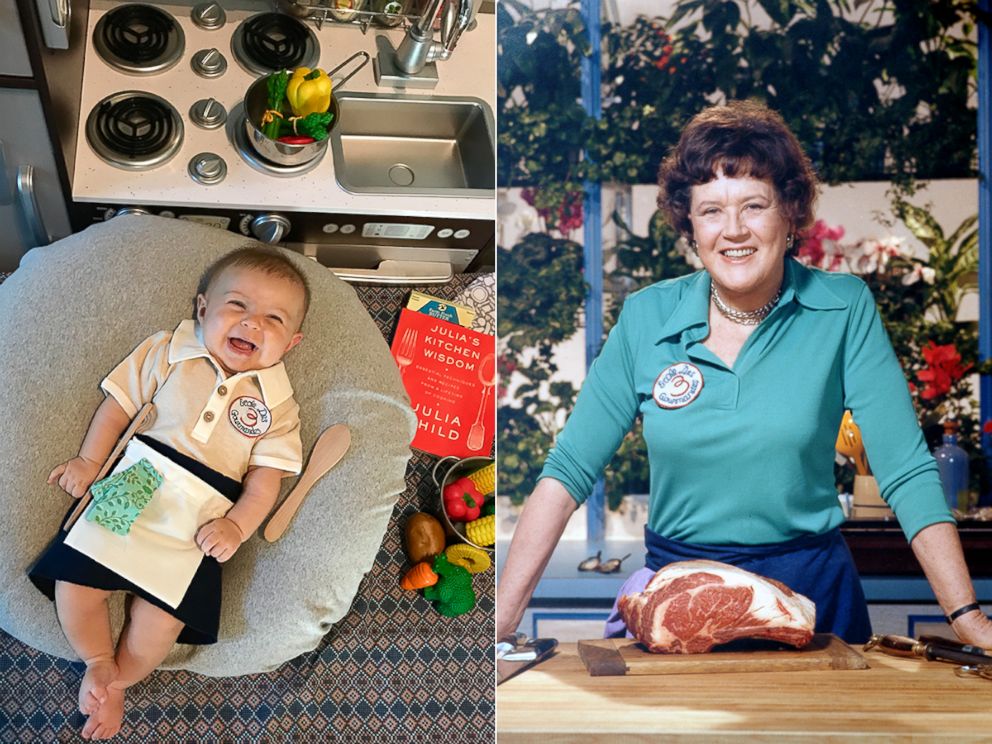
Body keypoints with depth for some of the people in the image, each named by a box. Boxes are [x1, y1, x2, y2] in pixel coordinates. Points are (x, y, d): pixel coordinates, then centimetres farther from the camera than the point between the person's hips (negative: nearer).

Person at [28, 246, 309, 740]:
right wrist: (88, 460, -1)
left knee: (163, 618, -15)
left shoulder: (276, 402, 4)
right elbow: (119, 402, 8)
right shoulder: (169, 352, 5)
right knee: (72, 583, -11)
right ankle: (98, 662, 17)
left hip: (200, 521, -1)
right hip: (129, 486, 1)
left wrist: (237, 525, -13)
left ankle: (118, 682, 14)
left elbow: (267, 474, 0)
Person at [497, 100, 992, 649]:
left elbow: (907, 474, -6)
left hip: (811, 594, -1)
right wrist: (497, 624, -8)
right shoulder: (645, 318, -2)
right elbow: (567, 473, -1)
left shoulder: (844, 310, -5)